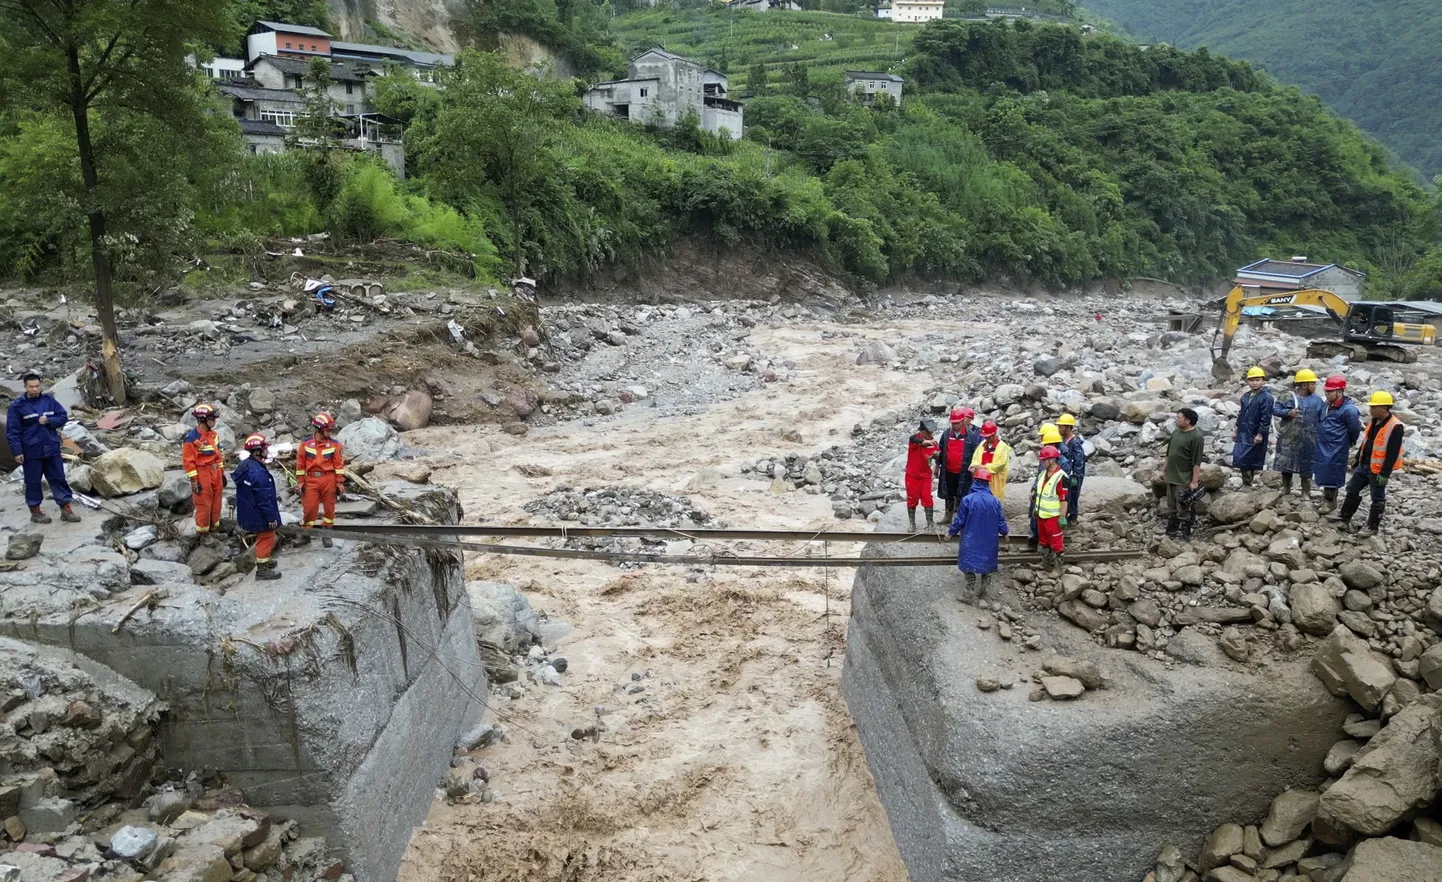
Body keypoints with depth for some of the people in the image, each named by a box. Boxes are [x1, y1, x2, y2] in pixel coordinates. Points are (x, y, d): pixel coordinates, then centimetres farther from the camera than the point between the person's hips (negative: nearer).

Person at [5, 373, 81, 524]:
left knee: (58, 478, 7)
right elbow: (12, 431, -7)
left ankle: (66, 509, 13)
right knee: (33, 482, 7)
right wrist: (17, 451, -12)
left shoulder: (49, 400, 2)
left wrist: (49, 420, -14)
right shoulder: (17, 406, -7)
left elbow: (63, 417, 6)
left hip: (52, 449, 3)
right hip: (31, 451, -3)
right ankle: (35, 512, 18)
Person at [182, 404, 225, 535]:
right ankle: (202, 531, 15)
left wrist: (222, 473, 17)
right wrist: (193, 481, -17)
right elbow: (188, 461, -17)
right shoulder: (192, 438, -19)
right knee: (204, 504, 2)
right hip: (202, 474, -7)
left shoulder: (213, 434, 7)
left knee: (216, 502, 16)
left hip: (215, 472, 7)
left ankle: (214, 526, 32)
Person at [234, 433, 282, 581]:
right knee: (266, 539, 5)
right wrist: (271, 517, -18)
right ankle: (262, 570, 15)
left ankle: (264, 560, 42)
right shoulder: (258, 472, -30)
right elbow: (265, 499, -26)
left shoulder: (245, 465, 2)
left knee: (262, 537, 26)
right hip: (260, 514, -10)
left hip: (249, 512, 10)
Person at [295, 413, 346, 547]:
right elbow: (300, 464, 4)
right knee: (309, 507, 2)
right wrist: (300, 482, 2)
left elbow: (339, 464, 0)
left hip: (329, 479, 0)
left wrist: (340, 483, -2)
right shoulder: (306, 443, -1)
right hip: (311, 480, 0)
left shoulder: (334, 444, -2)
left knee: (329, 507, 7)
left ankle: (326, 534, 19)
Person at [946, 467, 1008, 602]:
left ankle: (966, 594, 11)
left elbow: (959, 520, -9)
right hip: (989, 542, 3)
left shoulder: (968, 500, -17)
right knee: (986, 565, 18)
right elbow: (1001, 522, 2)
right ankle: (981, 591, 28)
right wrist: (1004, 533, 24)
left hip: (970, 541, -3)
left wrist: (951, 532, 9)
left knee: (968, 565, 8)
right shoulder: (995, 501, -8)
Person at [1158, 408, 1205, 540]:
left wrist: (1195, 481, -18)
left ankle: (1185, 534, 14)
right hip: (1172, 477, 8)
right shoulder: (1176, 432, 7)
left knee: (1183, 509, 3)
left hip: (1185, 480, -8)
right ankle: (1171, 531, 26)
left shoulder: (1196, 437, -17)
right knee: (1172, 507, 16)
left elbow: (1197, 462, -18)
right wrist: (1164, 471, 18)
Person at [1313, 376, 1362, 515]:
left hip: (1336, 450, -8)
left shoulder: (1348, 409, -19)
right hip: (1323, 447, 8)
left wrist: (1348, 444, 3)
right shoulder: (1328, 405, 6)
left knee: (1332, 475, -1)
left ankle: (1330, 502, 10)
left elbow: (1355, 430, -11)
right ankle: (1326, 499, 28)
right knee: (1324, 474, 15)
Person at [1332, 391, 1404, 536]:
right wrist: (1357, 460, 20)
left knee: (1377, 499, 5)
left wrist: (1385, 474, -21)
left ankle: (1372, 527, 16)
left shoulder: (1395, 427, -21)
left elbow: (1393, 453, -21)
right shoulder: (1374, 421, 6)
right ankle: (1344, 519, 25)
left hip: (1378, 470, -8)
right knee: (1352, 491, 14)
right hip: (1364, 465, 8)